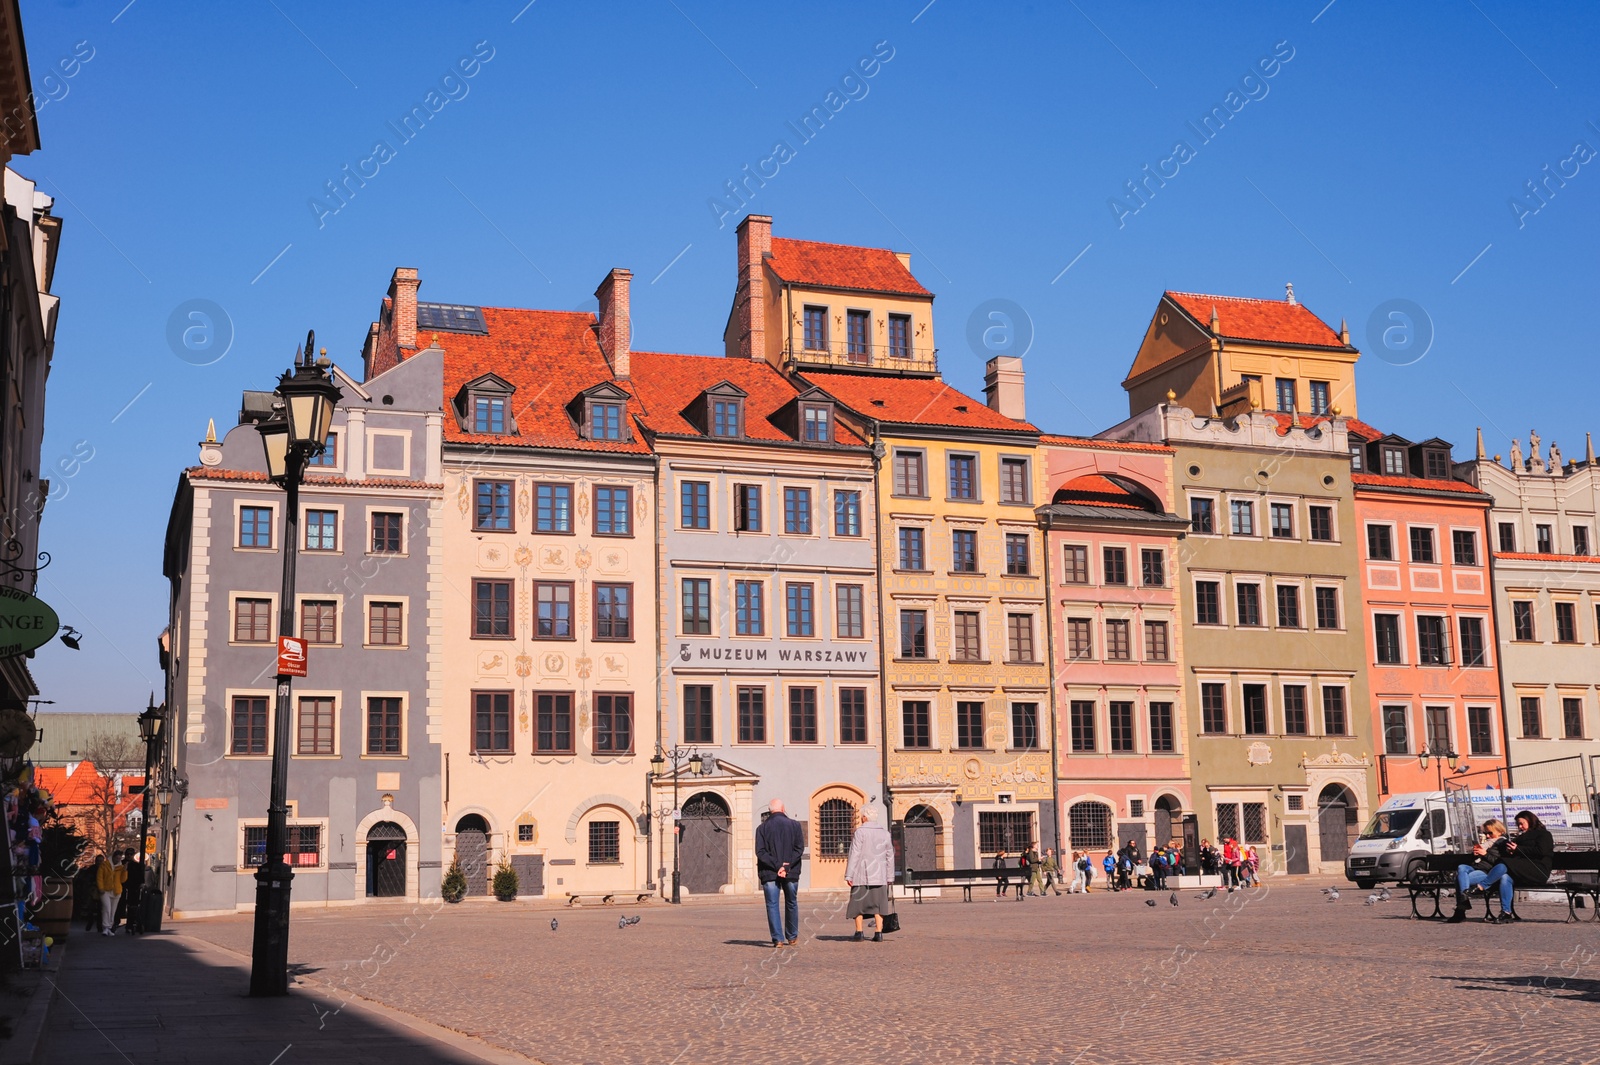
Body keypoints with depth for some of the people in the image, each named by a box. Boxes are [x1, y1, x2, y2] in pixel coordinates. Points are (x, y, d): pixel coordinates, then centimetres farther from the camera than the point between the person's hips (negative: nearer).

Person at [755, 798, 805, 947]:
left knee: (772, 905, 2)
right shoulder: (794, 825, 2)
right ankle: (792, 937, 23)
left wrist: (776, 866, -10)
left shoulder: (762, 828, 2)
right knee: (791, 904, 16)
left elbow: (760, 851, -7)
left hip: (769, 873, -1)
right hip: (791, 873, 1)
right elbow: (799, 849, -6)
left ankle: (778, 939, -6)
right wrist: (786, 866, -10)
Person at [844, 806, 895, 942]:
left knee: (858, 902, 6)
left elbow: (854, 855, -11)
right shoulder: (885, 833, 9)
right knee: (878, 904, 6)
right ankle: (878, 933, -1)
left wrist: (848, 875, -8)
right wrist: (890, 877, 17)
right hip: (879, 875, 4)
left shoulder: (860, 832, -8)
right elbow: (890, 856, 11)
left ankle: (859, 932, 4)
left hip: (861, 875, -4)